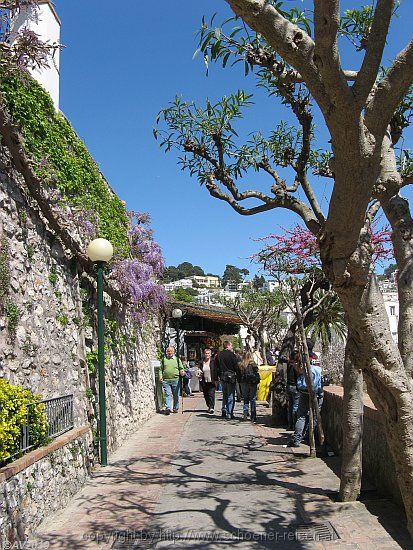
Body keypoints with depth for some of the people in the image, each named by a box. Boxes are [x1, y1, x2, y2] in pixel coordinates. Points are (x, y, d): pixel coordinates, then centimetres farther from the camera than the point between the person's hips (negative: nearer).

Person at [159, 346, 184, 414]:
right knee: (168, 395, -9)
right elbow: (161, 369, 13)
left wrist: (182, 372, -9)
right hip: (166, 380, -1)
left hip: (175, 380, 1)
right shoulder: (163, 359, 12)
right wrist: (160, 376, -1)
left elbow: (181, 368, 12)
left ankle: (175, 408, 18)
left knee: (176, 395, 6)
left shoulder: (177, 359, 12)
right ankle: (168, 408, -14)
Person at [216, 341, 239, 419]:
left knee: (224, 395, 19)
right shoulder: (232, 355, -11)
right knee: (230, 396, 0)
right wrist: (238, 376, -4)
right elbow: (236, 367, -12)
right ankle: (229, 413, 0)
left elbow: (216, 368, 9)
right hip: (231, 377, -5)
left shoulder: (218, 355, 5)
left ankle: (224, 410, 15)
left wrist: (218, 377, 14)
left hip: (222, 377, 5)